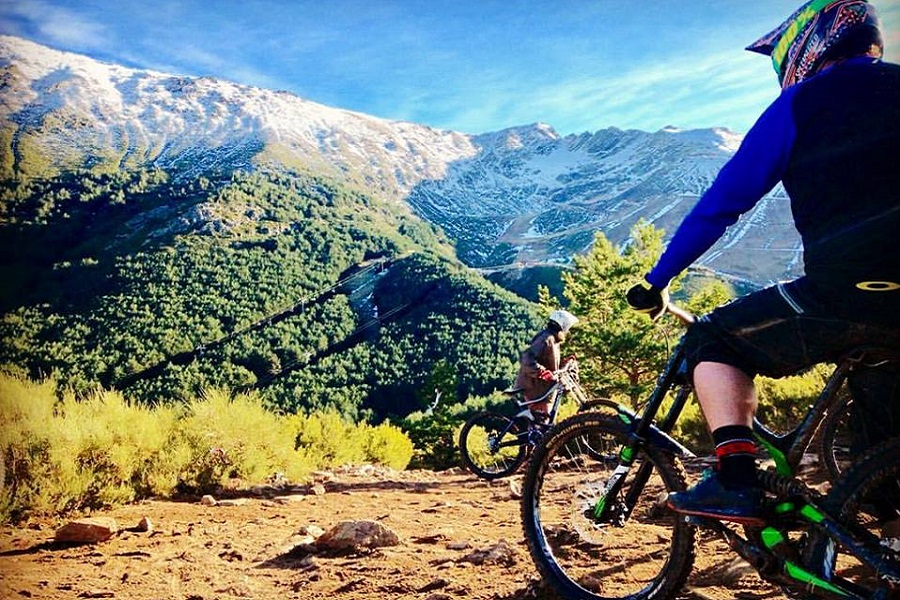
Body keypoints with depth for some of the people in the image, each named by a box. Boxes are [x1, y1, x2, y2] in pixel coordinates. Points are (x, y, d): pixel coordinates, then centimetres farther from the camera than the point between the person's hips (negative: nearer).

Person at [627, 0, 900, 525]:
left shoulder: (801, 102, 6)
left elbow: (722, 202, 4)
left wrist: (657, 282, 12)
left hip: (852, 290, -6)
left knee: (713, 340, 10)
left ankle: (736, 484, -2)